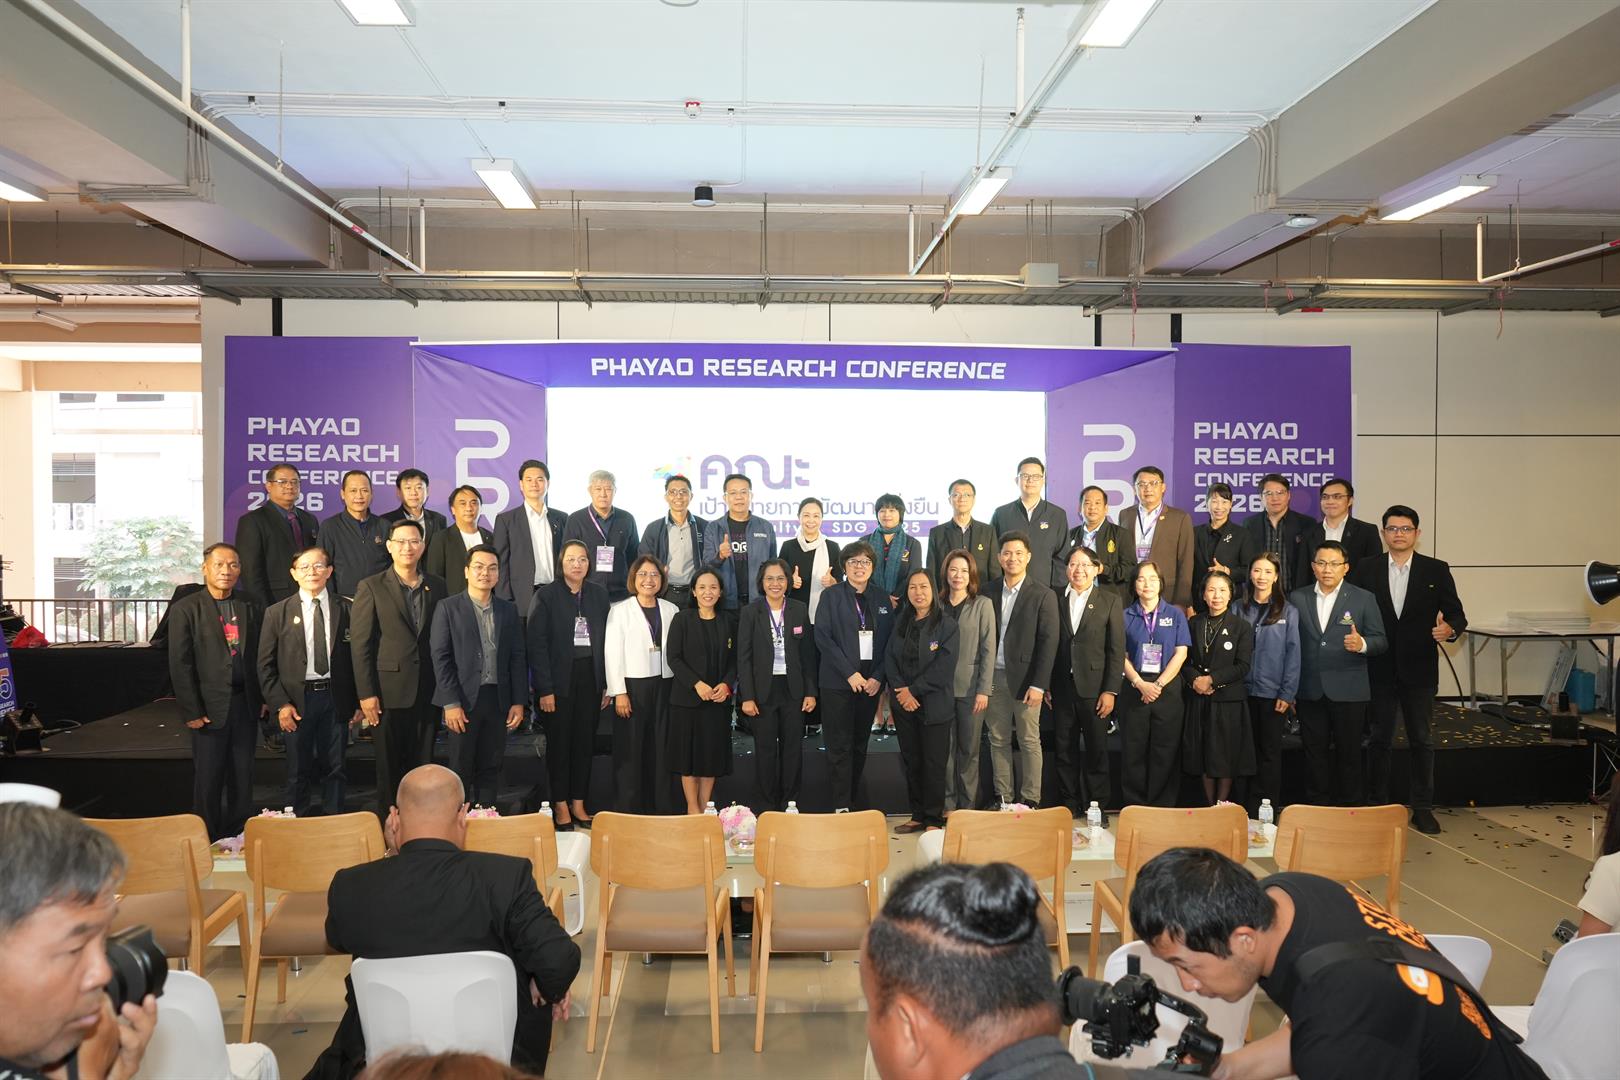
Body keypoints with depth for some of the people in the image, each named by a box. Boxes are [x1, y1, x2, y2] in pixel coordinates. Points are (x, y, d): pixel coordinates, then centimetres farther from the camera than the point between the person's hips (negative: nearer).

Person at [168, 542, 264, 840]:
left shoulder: (251, 607, 7)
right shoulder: (185, 609, -4)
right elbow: (180, 665, -6)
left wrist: (263, 698, 5)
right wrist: (191, 711, -9)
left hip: (246, 704, 3)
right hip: (210, 706, -3)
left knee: (243, 776, 10)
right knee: (208, 779, 5)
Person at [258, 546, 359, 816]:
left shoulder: (346, 609, 2)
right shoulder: (277, 613, 1)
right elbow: (266, 665, 1)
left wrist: (359, 701, 2)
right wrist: (280, 704, -8)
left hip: (336, 698, 1)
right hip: (297, 700, -1)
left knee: (335, 768, 10)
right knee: (299, 771, 8)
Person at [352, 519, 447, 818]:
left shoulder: (437, 587, 8)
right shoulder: (371, 588, -1)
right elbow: (360, 645, -4)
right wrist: (366, 694, -9)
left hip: (428, 692, 3)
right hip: (389, 692, -3)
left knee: (423, 767, 9)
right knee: (389, 769, 6)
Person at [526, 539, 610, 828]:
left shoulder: (599, 594, 8)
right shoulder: (546, 595, -4)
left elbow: (606, 641, 7)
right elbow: (537, 644, -8)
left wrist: (607, 684, 2)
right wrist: (545, 689, -14)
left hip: (590, 679, 3)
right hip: (559, 680, -3)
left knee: (585, 742, 7)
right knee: (559, 743, 4)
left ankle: (578, 805, 17)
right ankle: (560, 807, 14)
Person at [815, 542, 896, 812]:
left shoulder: (881, 599, 12)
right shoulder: (831, 596, 1)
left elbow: (888, 642, 9)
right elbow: (823, 637, -7)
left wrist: (878, 677, -3)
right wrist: (850, 673, -13)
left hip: (871, 682, 4)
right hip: (838, 682, -3)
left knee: (860, 744, 8)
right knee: (839, 746, -4)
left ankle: (854, 802, 16)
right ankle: (841, 807, 0)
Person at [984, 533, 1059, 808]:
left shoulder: (1043, 595, -4)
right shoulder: (990, 593, 7)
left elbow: (1048, 642, -8)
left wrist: (1039, 684, -13)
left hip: (1025, 678, -4)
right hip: (994, 678, 4)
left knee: (1029, 741, 3)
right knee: (998, 740, 9)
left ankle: (1030, 800, 11)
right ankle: (1002, 798, 18)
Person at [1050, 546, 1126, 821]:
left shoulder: (1110, 600, 1)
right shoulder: (1056, 599, 6)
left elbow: (1116, 650, -2)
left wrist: (1110, 691, -8)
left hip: (1094, 687, -2)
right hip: (1062, 687, 2)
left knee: (1096, 751, 5)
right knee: (1065, 751, 8)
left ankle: (1098, 806, 16)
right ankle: (1068, 805, 18)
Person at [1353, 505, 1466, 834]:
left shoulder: (1436, 570, 3)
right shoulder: (1365, 569, 3)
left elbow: (1456, 613, 0)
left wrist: (1450, 628, -21)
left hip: (1418, 668, 0)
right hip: (1378, 668, 0)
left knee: (1421, 739, 7)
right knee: (1379, 738, 9)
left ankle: (1422, 808, 18)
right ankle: (1376, 805, 20)